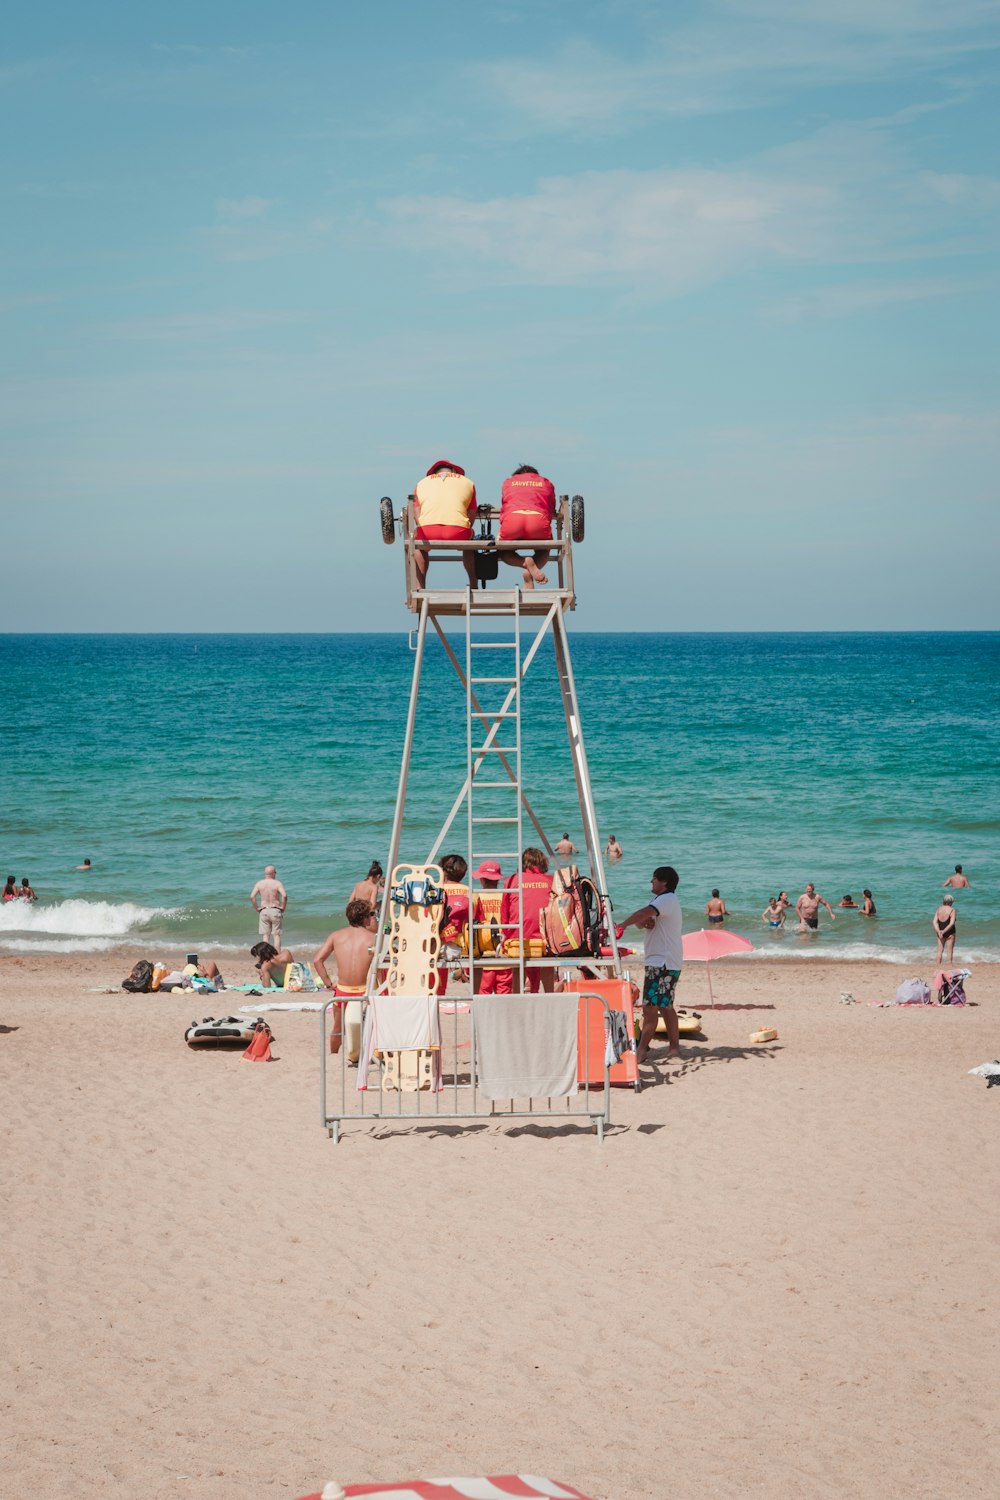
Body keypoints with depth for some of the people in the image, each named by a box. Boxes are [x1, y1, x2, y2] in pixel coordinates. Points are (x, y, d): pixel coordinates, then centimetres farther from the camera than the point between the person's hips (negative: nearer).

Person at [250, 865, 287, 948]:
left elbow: (252, 896, -6)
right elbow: (284, 895, -19)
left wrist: (257, 909, 4)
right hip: (275, 911, -2)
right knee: (276, 935, 3)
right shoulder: (277, 883, -5)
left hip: (263, 911, 2)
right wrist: (283, 908, -5)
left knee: (265, 935, 5)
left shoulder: (259, 883, 3)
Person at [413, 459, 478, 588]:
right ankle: (474, 587, 32)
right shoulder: (467, 482, 28)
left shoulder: (422, 483, 29)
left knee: (417, 545, 35)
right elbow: (472, 514, 25)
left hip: (428, 530, 0)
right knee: (470, 545, 35)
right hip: (458, 530, 0)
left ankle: (419, 589, 24)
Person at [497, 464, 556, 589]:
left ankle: (525, 563, -11)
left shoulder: (508, 482, 34)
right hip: (539, 519, 0)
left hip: (512, 518, 0)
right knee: (544, 551, 27)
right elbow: (552, 509, 33)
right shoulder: (546, 483, 32)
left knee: (503, 551, 24)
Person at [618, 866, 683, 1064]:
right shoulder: (658, 900, 20)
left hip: (663, 963, -11)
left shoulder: (667, 900, -12)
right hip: (668, 963, 11)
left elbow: (645, 913, -28)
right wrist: (644, 921, -15)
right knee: (665, 1006, 13)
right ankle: (674, 1046, 16)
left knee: (650, 1007, -11)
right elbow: (640, 920, 8)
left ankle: (641, 1050, -11)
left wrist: (621, 926, -29)